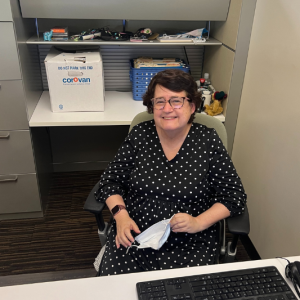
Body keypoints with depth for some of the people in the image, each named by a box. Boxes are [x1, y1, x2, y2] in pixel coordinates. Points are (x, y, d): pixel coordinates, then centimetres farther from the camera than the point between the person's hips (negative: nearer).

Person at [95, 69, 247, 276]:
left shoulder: (208, 141, -5)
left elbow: (234, 196, -1)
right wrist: (121, 215, -11)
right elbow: (111, 180, 6)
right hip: (133, 236, 2)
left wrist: (198, 222, -15)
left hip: (189, 244, -1)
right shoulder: (139, 135, 0)